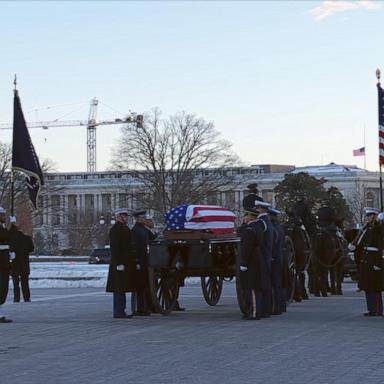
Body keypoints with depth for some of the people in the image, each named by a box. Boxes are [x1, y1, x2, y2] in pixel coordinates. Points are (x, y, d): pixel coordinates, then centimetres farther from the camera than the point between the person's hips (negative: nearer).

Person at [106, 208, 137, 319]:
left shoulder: (125, 228, 18)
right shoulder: (115, 229, -13)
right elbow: (115, 247, -19)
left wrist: (134, 261, 22)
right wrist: (119, 263, -23)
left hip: (127, 263, 10)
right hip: (120, 263, -10)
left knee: (122, 289, 11)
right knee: (119, 289, -7)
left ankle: (120, 311, 15)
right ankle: (118, 312, -5)